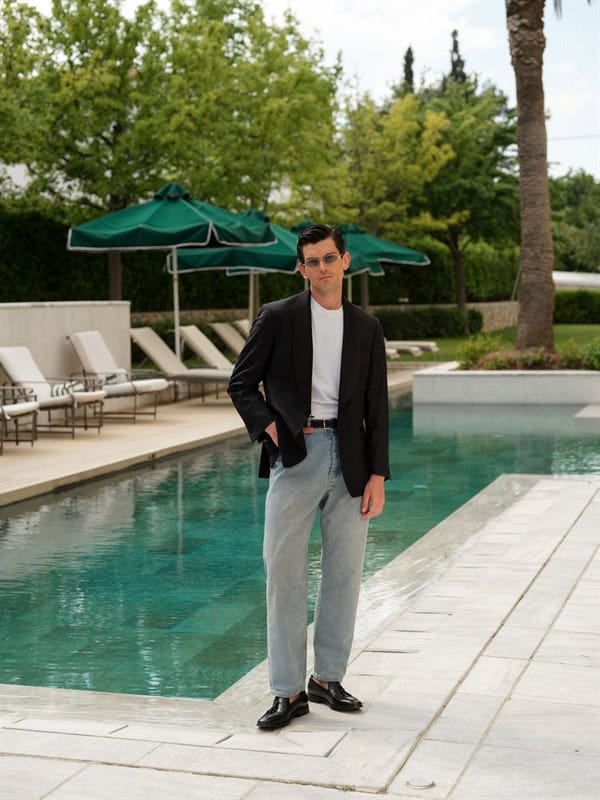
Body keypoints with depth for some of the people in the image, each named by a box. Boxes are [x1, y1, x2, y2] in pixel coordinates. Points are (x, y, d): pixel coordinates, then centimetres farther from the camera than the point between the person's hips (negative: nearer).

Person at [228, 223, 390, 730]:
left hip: (349, 459, 3)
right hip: (295, 458, -3)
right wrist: (269, 428, -9)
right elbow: (242, 384, 6)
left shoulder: (366, 329, 10)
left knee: (345, 573, 7)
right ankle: (288, 692, 3)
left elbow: (377, 408, 8)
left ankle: (328, 678, 21)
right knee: (285, 573, -4)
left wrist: (377, 475, 2)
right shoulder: (278, 318, 3)